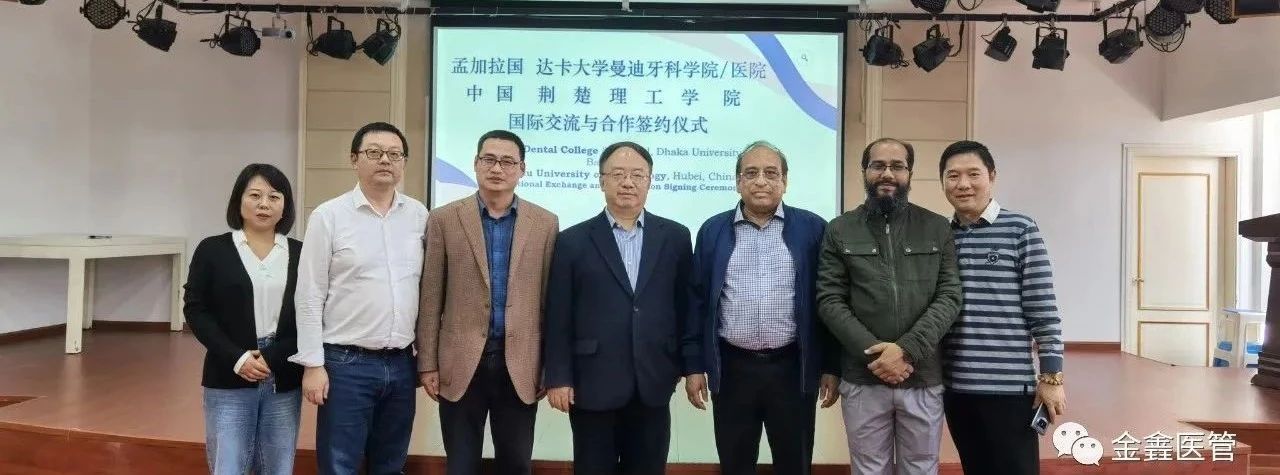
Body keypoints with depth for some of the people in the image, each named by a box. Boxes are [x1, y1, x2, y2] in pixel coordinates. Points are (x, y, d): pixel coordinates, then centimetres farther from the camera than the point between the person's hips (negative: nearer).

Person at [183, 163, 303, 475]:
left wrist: (273, 358, -12)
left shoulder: (299, 254, 5)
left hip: (284, 382, 2)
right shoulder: (213, 250, 2)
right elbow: (195, 309, -2)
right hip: (228, 381, -1)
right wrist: (236, 358, -12)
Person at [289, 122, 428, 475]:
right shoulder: (328, 216, -4)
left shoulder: (419, 216, 5)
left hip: (402, 363, 3)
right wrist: (313, 364, -7)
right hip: (346, 363, -3)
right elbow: (310, 296, -4)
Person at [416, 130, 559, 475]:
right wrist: (427, 363, -1)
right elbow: (430, 298, 1)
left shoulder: (545, 224, 4)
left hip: (520, 365, 1)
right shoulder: (444, 219, 1)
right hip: (461, 362, 0)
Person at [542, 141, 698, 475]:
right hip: (592, 385, -1)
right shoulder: (573, 241, 1)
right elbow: (558, 318, -1)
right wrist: (558, 377, -4)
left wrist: (693, 366, 3)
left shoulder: (675, 237, 6)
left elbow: (687, 307, 7)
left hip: (652, 385, 2)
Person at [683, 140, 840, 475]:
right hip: (732, 369, 1)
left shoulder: (812, 229, 1)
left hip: (794, 368, -1)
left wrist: (831, 367, 0)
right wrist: (695, 367, 2)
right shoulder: (713, 231, 4)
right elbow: (698, 302, 5)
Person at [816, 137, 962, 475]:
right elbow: (830, 301, -2)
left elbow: (950, 297, -2)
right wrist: (873, 352, -13)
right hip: (862, 380, 0)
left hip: (923, 378, 1)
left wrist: (906, 349, -15)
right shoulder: (839, 231, 4)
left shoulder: (937, 228, 5)